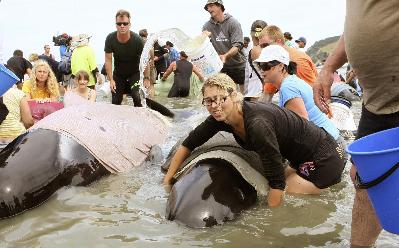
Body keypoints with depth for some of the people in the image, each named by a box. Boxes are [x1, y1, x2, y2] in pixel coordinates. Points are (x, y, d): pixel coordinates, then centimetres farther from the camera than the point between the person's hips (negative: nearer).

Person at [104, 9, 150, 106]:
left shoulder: (137, 40, -25)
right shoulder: (110, 39, -19)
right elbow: (108, 60, -13)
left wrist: (146, 78, -19)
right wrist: (111, 80, -16)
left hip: (134, 73, -2)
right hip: (118, 74, 2)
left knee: (137, 97, -20)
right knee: (116, 101, 3)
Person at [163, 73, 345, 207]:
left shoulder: (257, 124, -34)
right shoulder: (220, 118, -10)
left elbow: (277, 180, -29)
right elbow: (188, 145, 0)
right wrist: (167, 180, 1)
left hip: (322, 160, -8)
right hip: (301, 161, 8)